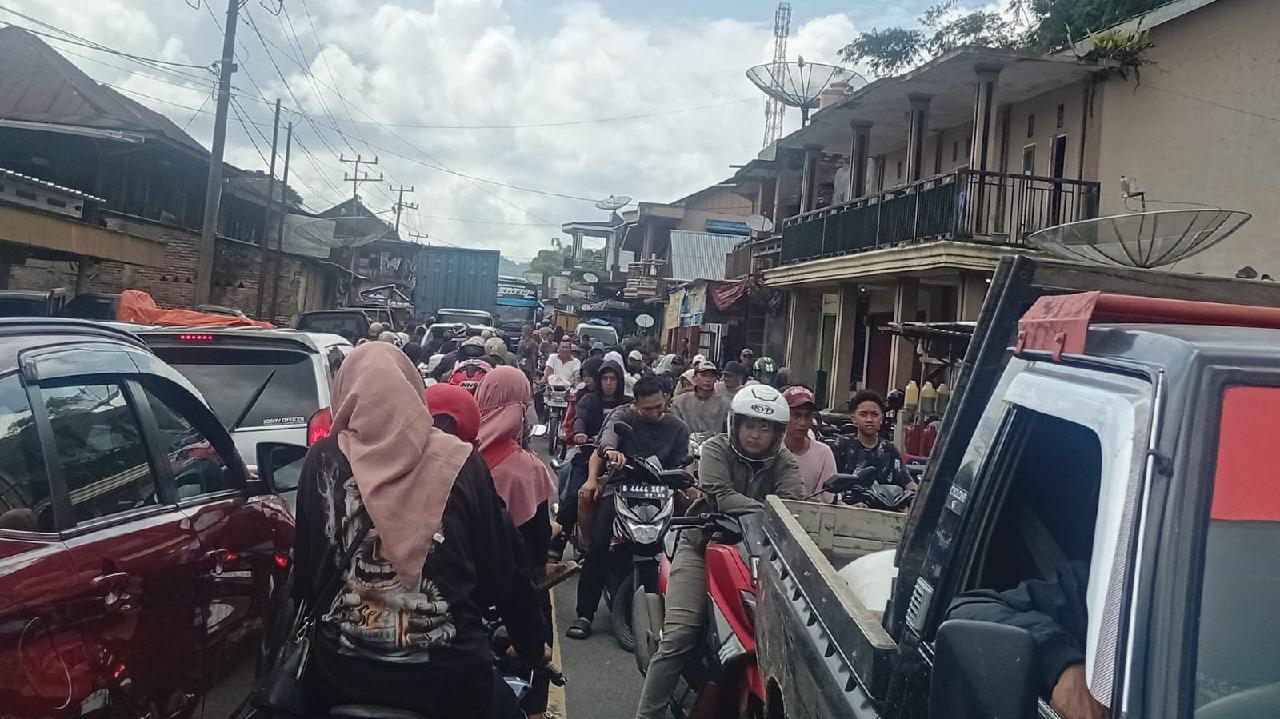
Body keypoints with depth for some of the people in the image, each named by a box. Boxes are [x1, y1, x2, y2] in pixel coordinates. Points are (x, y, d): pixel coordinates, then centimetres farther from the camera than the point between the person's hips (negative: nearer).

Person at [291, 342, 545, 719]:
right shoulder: (461, 463, -7)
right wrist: (533, 643, 14)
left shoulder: (323, 461, -2)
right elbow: (505, 568, 0)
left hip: (339, 675, 2)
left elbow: (305, 567, 6)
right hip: (449, 677, -2)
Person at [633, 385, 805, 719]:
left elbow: (793, 503, -13)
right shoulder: (716, 449, -4)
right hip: (703, 543, -3)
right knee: (679, 636, -14)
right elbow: (721, 496, -21)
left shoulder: (784, 462, 5)